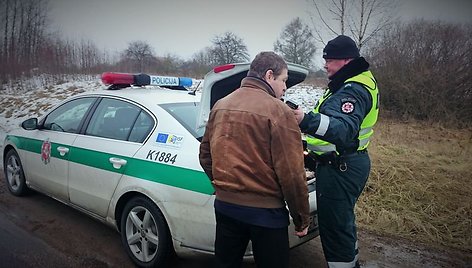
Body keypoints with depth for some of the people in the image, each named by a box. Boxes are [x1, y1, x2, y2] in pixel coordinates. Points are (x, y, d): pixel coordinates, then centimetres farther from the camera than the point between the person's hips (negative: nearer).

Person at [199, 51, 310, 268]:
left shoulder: (220, 106, 4)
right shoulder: (278, 112, -16)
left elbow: (205, 155, 11)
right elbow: (292, 173, -16)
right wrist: (302, 219, -4)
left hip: (224, 205, 6)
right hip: (265, 211, -5)